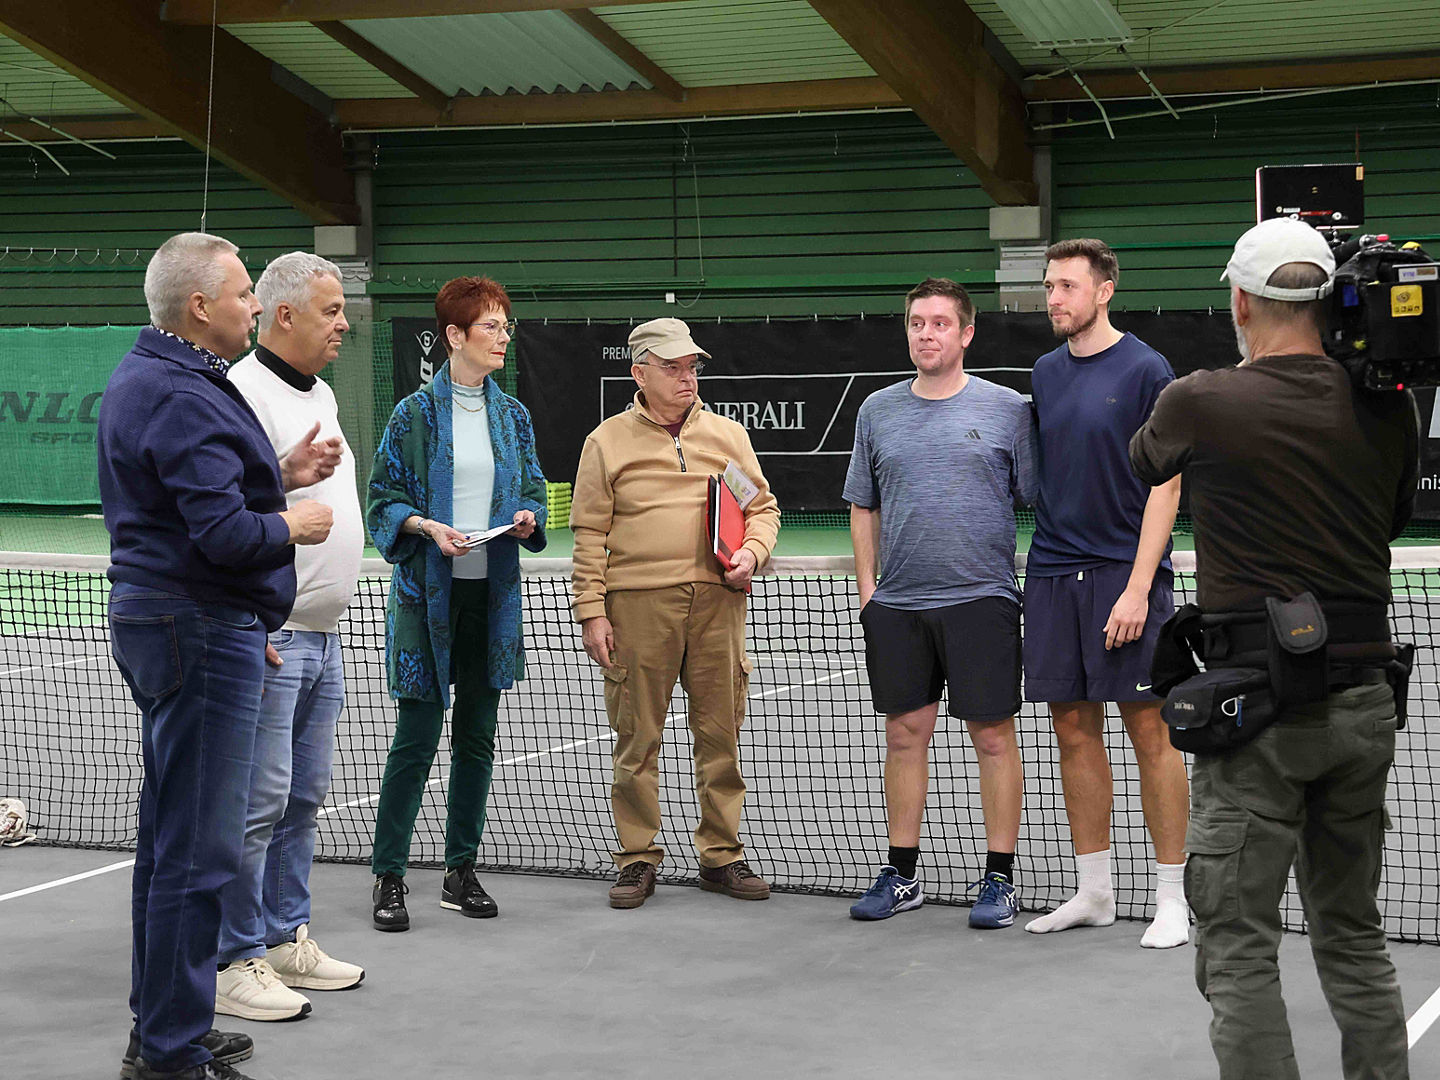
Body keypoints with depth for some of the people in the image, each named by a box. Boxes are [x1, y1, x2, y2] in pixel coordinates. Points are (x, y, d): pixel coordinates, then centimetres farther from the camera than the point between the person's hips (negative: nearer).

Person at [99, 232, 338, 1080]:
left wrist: (282, 476, 10)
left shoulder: (148, 379, 16)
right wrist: (295, 525, -7)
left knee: (172, 836, 17)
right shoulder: (182, 397, -18)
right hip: (200, 630, -11)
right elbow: (227, 533, -25)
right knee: (198, 848, -7)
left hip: (167, 626, 11)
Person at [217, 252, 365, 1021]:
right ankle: (236, 963, 0)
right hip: (266, 638, -9)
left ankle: (286, 938, 24)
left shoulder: (320, 395, 17)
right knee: (256, 802, -6)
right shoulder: (243, 395, -14)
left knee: (303, 797, 14)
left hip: (321, 636, 10)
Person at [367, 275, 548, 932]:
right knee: (417, 735, -5)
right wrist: (428, 527, -17)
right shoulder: (415, 415, -3)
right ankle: (388, 876, 4)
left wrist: (527, 518, -5)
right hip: (428, 591, -5)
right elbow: (383, 500, -1)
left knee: (478, 735, 9)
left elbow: (532, 490, 16)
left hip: (493, 592, 5)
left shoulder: (513, 416, 10)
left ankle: (461, 872, 19)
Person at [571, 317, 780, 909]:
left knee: (720, 732, 4)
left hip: (716, 600, 2)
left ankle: (721, 854, 14)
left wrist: (751, 551, -2)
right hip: (637, 605, -2)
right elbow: (590, 534, 3)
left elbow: (763, 505, 19)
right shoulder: (608, 442, 6)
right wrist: (591, 612, -3)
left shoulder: (728, 435, 14)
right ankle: (638, 858, 10)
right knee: (637, 736, 0)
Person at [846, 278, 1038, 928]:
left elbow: (1038, 501, 4)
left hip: (982, 598, -3)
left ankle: (999, 877, 8)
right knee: (905, 735, 8)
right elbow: (864, 507, 16)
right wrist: (867, 584, 9)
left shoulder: (1007, 409, 2)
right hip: (896, 605, 3)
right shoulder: (877, 412, 11)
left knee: (993, 737, -1)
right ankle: (901, 874, 17)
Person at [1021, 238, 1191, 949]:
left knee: (1149, 730, -2)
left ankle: (1171, 898, 5)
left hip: (1125, 576, -6)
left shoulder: (1145, 371, -5)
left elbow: (1164, 486, -9)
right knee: (1075, 729, 8)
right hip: (1051, 572, 6)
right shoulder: (1045, 374, 12)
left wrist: (1138, 588, -15)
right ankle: (1093, 892, 17)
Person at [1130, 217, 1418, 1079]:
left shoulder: (1200, 402, -10)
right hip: (1364, 697, 5)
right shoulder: (1388, 408, 1)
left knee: (1239, 946, 1)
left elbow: (1140, 467, 15)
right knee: (1354, 936, 17)